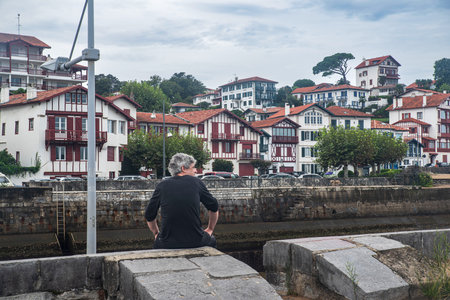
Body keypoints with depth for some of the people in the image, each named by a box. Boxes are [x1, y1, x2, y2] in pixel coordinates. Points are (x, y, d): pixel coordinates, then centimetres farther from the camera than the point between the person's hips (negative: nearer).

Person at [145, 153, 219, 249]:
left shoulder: (162, 186, 3)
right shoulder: (196, 182, 2)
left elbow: (149, 216, 9)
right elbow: (214, 208, 9)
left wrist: (156, 233, 26)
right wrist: (210, 230, 24)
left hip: (167, 244, 1)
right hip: (195, 242, 0)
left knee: (158, 241, 35)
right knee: (211, 240, 32)